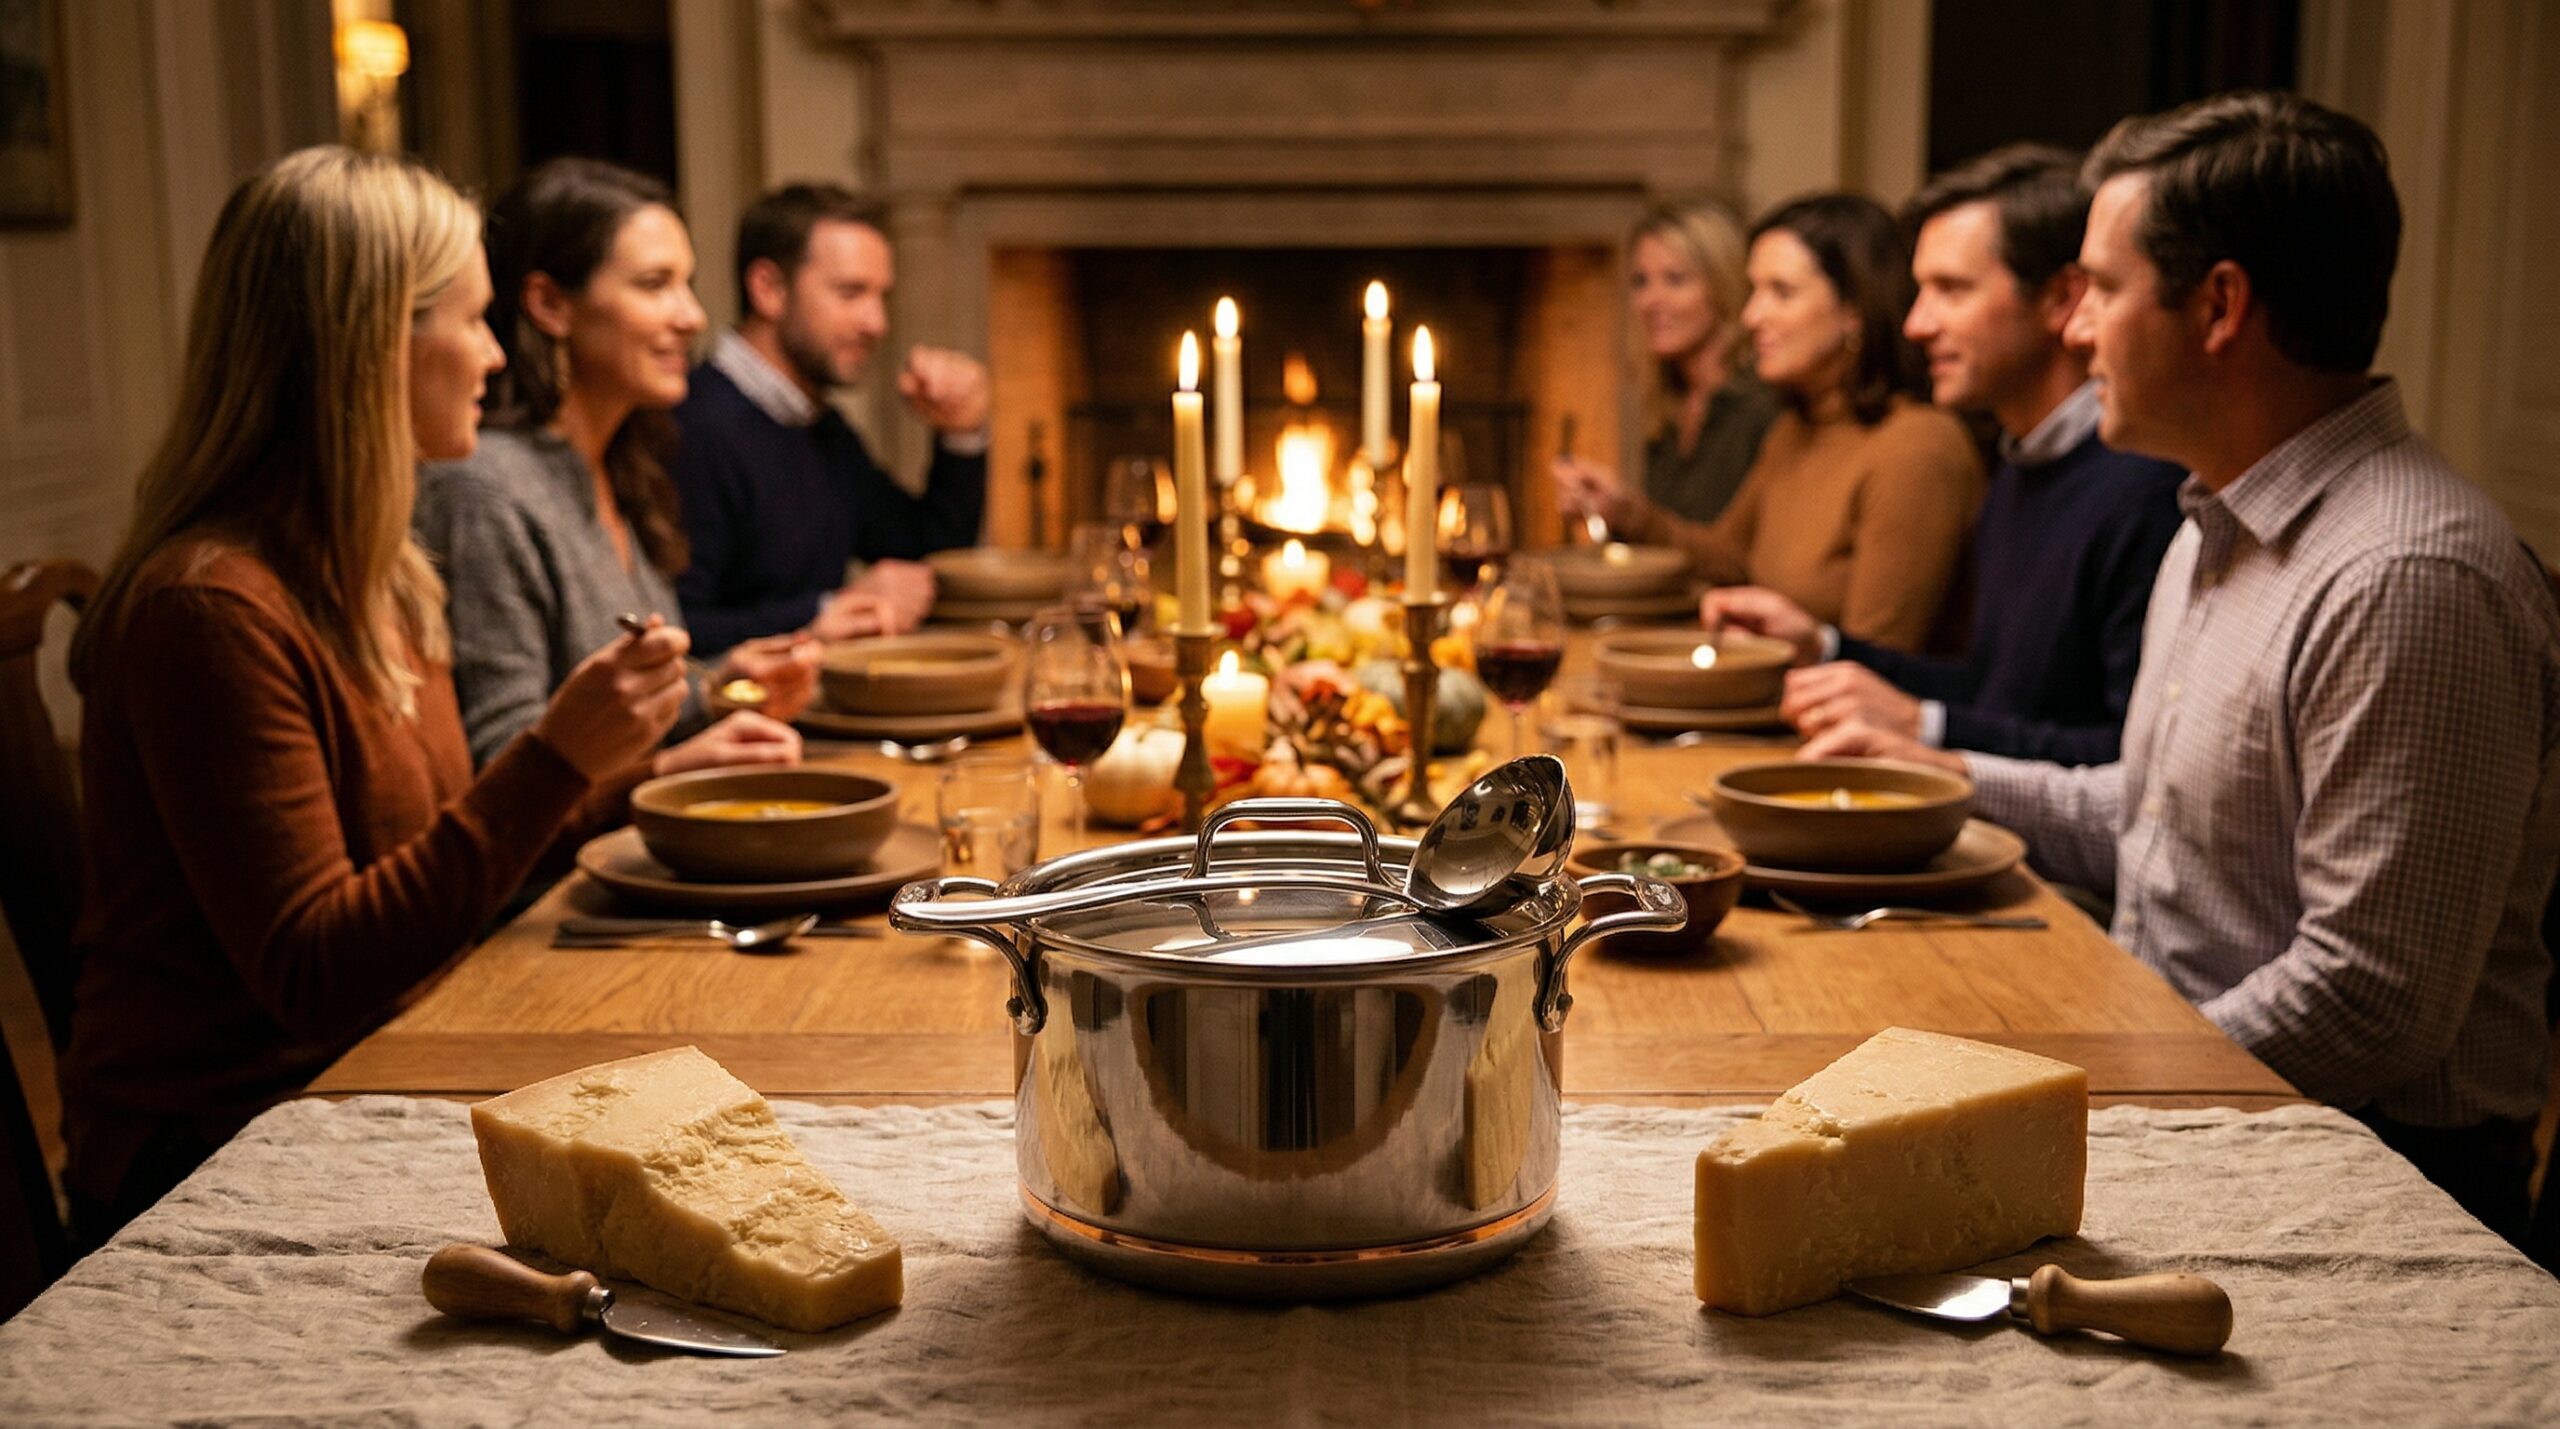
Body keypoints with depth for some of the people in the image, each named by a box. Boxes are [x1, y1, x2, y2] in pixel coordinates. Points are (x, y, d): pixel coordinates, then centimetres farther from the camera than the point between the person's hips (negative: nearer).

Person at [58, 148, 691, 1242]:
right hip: (216, 1164, -8)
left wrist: (632, 769, 12)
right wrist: (555, 761, -26)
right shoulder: (208, 609, -19)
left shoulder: (374, 577, 11)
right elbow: (313, 973, -22)